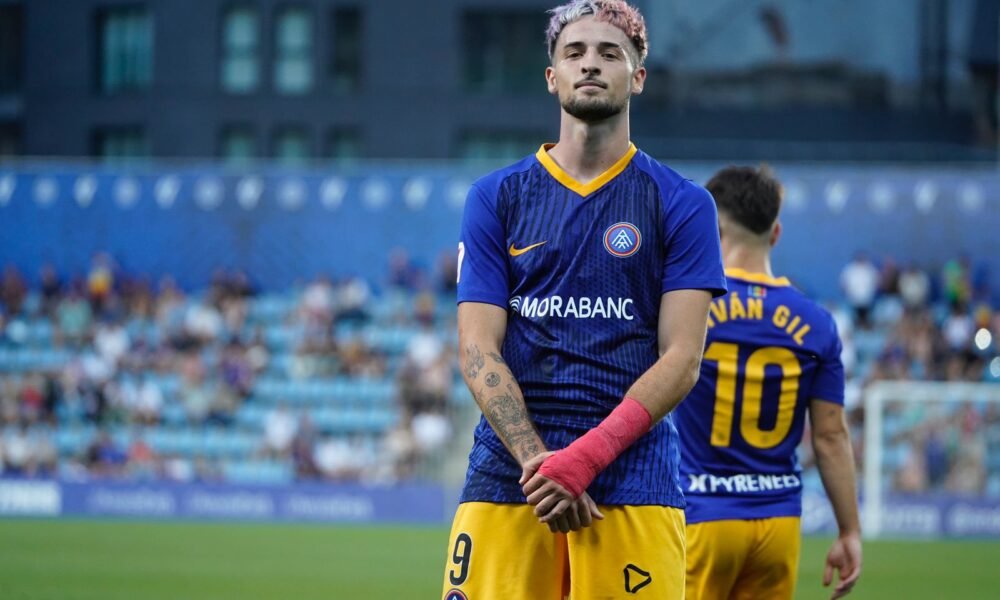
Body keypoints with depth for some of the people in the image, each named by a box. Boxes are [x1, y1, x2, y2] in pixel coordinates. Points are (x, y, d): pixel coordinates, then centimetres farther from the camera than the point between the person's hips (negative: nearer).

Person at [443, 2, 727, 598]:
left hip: (632, 481, -1)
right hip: (505, 478, 1)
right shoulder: (497, 198, 12)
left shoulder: (683, 205, 8)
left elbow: (682, 360, -1)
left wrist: (587, 457, -14)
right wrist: (537, 459, -12)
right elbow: (478, 350, 4)